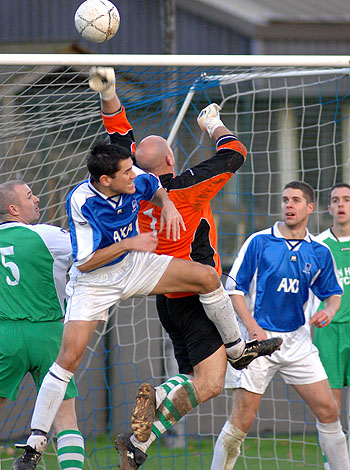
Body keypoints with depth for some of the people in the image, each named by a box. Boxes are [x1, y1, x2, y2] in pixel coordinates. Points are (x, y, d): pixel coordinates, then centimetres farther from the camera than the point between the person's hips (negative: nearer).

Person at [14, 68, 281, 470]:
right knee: (69, 356, -16)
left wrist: (167, 205, -10)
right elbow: (85, 262, -24)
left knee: (207, 276, -6)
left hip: (134, 265, 5)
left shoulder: (133, 179, -14)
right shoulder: (81, 202, -28)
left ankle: (237, 349, 14)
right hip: (93, 281, -5)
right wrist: (127, 244, -28)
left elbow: (154, 188, 12)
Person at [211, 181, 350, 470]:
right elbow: (234, 288, -3)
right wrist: (252, 327, -14)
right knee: (241, 422, -9)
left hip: (298, 340, 4)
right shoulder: (259, 242, -3)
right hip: (259, 338, -4)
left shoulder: (320, 252, 7)